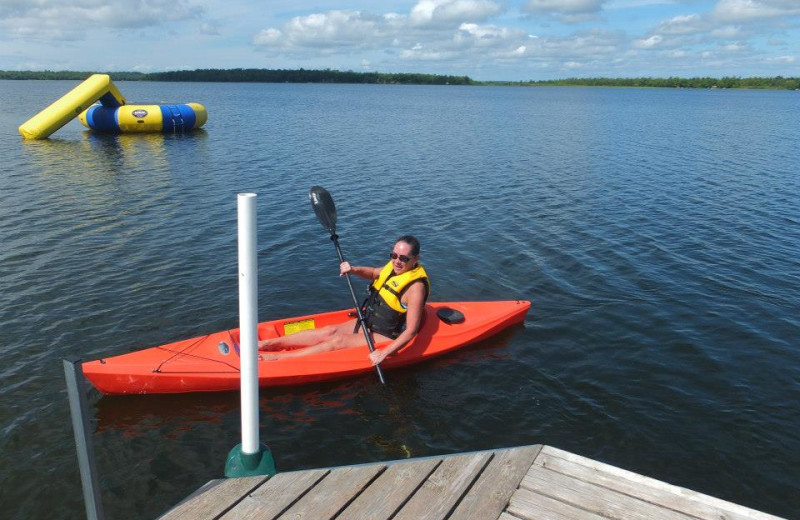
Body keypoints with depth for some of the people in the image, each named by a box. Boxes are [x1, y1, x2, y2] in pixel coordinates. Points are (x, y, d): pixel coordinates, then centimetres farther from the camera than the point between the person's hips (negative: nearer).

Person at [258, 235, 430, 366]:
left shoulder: (415, 287, -27)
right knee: (330, 331, -5)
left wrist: (384, 353, -36)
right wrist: (354, 269, -4)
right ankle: (268, 344, -6)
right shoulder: (395, 266, -3)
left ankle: (276, 358, -18)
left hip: (387, 337, -8)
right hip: (370, 322, 8)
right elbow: (373, 273, 18)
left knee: (338, 341, -17)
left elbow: (411, 331, -30)